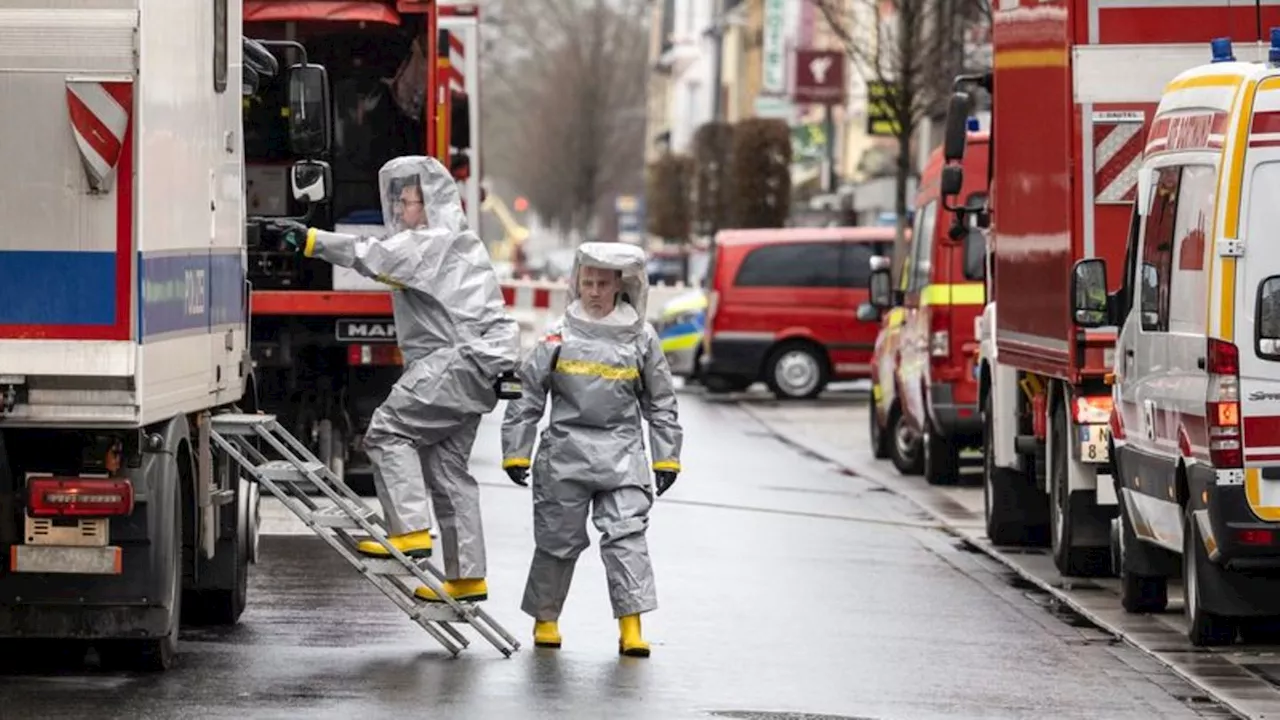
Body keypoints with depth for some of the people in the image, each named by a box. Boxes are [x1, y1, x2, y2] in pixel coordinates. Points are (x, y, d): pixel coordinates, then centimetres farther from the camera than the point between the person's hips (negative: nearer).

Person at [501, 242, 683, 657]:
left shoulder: (640, 338, 5)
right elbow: (527, 396, 5)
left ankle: (631, 627, -12)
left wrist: (666, 457, 9)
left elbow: (660, 402, 12)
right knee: (559, 538, 7)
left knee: (627, 534, -10)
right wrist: (516, 451, 2)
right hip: (566, 452, 0)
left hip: (622, 455, 0)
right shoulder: (559, 337, 1)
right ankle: (545, 618, 24)